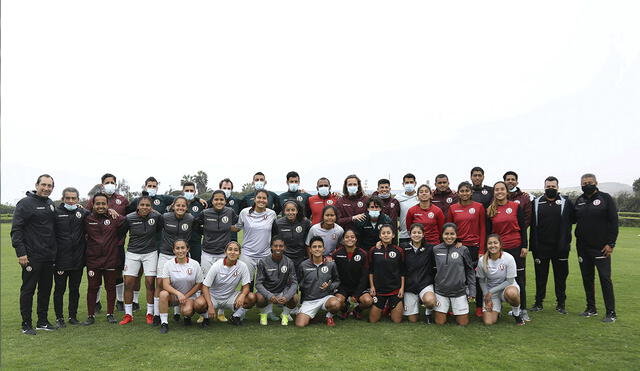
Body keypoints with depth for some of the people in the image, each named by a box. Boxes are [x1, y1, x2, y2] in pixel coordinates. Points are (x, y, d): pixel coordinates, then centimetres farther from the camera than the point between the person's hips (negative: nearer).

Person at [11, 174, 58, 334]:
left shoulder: (51, 204, 12)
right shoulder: (25, 203, -8)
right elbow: (16, 230, -12)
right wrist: (20, 252, -17)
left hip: (49, 256, 7)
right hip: (32, 256, -7)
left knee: (46, 289, 12)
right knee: (28, 289, 2)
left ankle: (42, 321, 23)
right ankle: (26, 324, 13)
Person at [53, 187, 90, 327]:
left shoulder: (83, 213, 5)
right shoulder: (56, 213, -4)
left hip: (78, 259, 3)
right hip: (60, 260, -3)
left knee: (75, 289, 13)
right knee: (60, 290, 8)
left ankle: (73, 316, 25)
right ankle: (59, 317, 21)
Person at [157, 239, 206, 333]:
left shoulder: (195, 264, -6)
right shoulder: (168, 264, -7)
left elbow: (199, 284, 0)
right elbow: (166, 285, -14)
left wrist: (185, 297, -8)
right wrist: (178, 293, -29)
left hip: (189, 296, -1)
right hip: (173, 295, 1)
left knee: (186, 311, -30)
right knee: (163, 294, -32)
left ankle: (188, 316, 9)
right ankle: (164, 323, -17)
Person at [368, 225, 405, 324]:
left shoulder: (399, 251, -2)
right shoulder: (373, 250, -1)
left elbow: (402, 272, 3)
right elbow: (370, 270, 4)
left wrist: (402, 287, -2)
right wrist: (371, 286, -1)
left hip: (395, 289, 0)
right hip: (378, 289, 1)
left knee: (397, 321, 4)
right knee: (373, 320, 5)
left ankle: (390, 307, 33)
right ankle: (383, 308, 33)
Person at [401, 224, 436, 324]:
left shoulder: (429, 249, -1)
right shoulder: (404, 247, -1)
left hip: (425, 283, -1)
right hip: (409, 285, 1)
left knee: (430, 301, -35)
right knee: (412, 320, 4)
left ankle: (428, 312, 2)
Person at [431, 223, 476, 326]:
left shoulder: (463, 250, -5)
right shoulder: (435, 250, -2)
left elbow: (470, 271, 1)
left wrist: (472, 291, -1)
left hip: (459, 291, 0)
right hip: (440, 291, 1)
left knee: (463, 323, 5)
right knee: (439, 322, 2)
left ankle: (455, 310, 34)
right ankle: (444, 311, 33)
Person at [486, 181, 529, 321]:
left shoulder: (516, 206, 0)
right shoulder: (490, 210, 4)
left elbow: (523, 228, 1)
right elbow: (488, 232, 6)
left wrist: (524, 246, -4)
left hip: (516, 247, -1)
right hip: (498, 248, 1)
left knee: (519, 278, 6)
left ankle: (523, 310, 16)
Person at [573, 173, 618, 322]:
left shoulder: (605, 198, -4)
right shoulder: (579, 201, 10)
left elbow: (614, 222, -7)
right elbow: (572, 219, 20)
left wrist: (611, 243, -11)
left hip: (601, 248, -5)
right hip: (582, 247, 5)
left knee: (605, 278, -3)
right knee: (587, 278, 10)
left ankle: (611, 313, 5)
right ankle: (591, 308, 22)